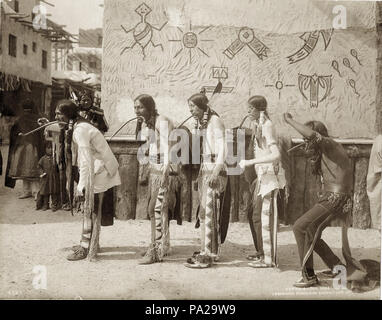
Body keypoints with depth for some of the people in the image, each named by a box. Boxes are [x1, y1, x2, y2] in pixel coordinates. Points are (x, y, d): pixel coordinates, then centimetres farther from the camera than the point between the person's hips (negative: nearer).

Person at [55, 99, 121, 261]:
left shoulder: (80, 130, -18)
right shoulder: (75, 127, 12)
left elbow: (85, 159, -21)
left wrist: (82, 184, -19)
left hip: (101, 171, -10)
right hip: (97, 170, 10)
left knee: (91, 210, -4)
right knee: (88, 209, 16)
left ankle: (86, 248, 4)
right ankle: (87, 243, 26)